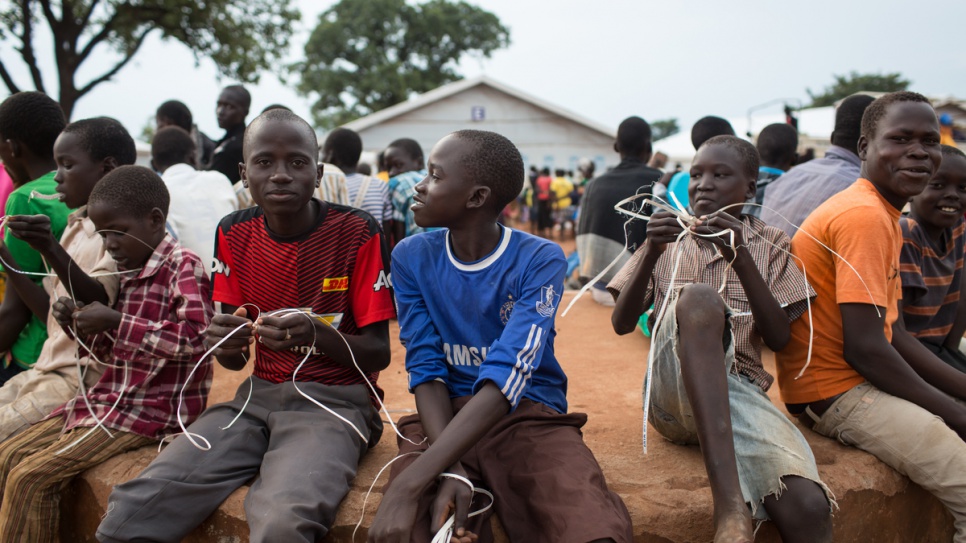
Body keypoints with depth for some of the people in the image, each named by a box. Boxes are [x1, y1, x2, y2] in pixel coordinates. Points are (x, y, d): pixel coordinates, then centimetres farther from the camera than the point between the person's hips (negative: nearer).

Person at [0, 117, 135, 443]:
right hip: (48, 368, 9)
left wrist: (50, 249, -34)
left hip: (85, 377, -9)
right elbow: (54, 312, 16)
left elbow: (98, 303, -23)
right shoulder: (76, 226, 15)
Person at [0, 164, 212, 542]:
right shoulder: (128, 273, 12)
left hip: (153, 409, -9)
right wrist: (83, 327, 0)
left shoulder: (183, 266, -12)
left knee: (31, 477, -16)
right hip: (111, 399, 9)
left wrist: (115, 322, -23)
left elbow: (195, 337, -28)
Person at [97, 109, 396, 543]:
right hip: (258, 395, 4)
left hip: (336, 401, -4)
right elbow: (235, 359, 10)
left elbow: (378, 354, -4)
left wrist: (317, 335, -24)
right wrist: (224, 342, -15)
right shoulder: (234, 234, 6)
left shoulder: (356, 233, -7)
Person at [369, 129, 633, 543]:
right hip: (444, 417, 1)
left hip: (532, 415, 0)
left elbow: (506, 378, -23)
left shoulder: (540, 261, -11)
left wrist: (409, 483, -34)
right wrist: (451, 471, -24)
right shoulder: (411, 258, 1)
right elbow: (425, 368, -5)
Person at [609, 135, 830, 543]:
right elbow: (622, 323, 5)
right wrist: (651, 251, -10)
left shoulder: (771, 245, 16)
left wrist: (740, 259, -10)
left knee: (807, 506, -34)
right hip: (673, 388, 1)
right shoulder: (670, 238, 17)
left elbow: (779, 338, 2)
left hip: (739, 388, 0)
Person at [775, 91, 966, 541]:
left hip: (867, 381, 10)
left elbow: (895, 336, 14)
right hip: (835, 392, -10)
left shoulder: (885, 216, 14)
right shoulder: (864, 216, -18)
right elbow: (864, 349, -22)